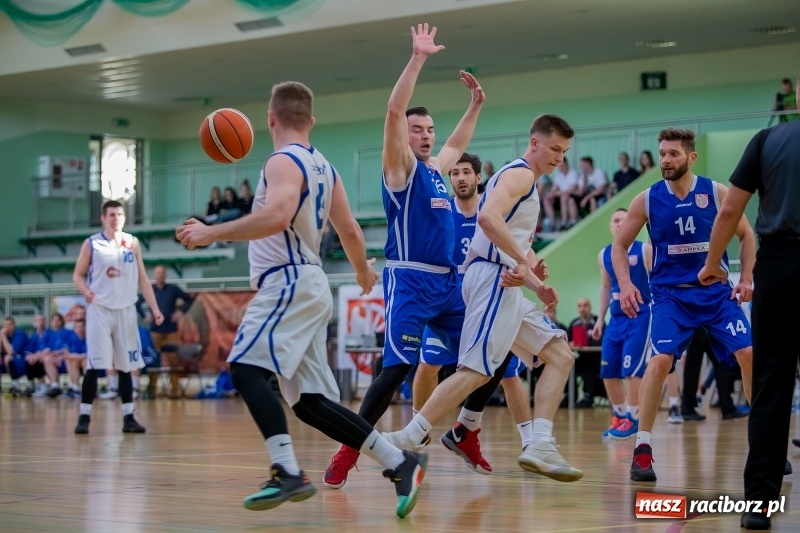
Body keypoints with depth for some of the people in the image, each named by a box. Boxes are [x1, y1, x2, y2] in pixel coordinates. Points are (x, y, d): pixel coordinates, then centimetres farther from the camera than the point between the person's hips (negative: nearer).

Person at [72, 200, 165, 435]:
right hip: (99, 310, -3)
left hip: (126, 310, 3)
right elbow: (78, 275, 5)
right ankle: (84, 416, -3)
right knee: (94, 365, -8)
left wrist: (154, 308, 3)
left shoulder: (133, 243, 6)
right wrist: (86, 291, -17)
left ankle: (128, 417, 10)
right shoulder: (91, 244, -1)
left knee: (125, 366, 6)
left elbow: (142, 278, 10)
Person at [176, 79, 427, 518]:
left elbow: (276, 217, -29)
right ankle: (401, 463, 8)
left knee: (247, 368, -20)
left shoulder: (284, 161, -10)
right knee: (308, 400, 9)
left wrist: (212, 233, -27)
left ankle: (288, 473, -31)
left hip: (288, 284, -9)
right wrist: (363, 273, 41)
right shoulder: (322, 166, 18)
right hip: (303, 286, 9)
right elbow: (350, 231, 23)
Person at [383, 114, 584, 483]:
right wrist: (523, 259, -22)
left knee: (560, 356, 7)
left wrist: (537, 285, 12)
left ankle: (540, 447, -2)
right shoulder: (519, 173, -7)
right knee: (476, 370, -16)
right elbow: (488, 217, -26)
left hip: (505, 285, 11)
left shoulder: (524, 181, 25)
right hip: (492, 279, -11)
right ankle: (406, 440, -13)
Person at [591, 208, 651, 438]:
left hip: (639, 316, -6)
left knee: (631, 369, -12)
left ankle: (632, 419, -2)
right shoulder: (604, 255, 10)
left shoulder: (645, 250, -4)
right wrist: (600, 318, 16)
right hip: (616, 318, 6)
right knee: (608, 371, 3)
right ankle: (619, 415, 18)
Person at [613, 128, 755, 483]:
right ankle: (642, 449, -13)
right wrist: (625, 285, -10)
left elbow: (746, 235, 7)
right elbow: (619, 245, 4)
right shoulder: (647, 200, -5)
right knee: (660, 360, -20)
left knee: (748, 354, -5)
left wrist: (746, 279, -2)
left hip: (716, 291, 1)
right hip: (670, 294, -1)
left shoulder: (716, 193, -4)